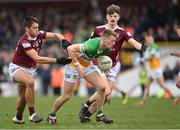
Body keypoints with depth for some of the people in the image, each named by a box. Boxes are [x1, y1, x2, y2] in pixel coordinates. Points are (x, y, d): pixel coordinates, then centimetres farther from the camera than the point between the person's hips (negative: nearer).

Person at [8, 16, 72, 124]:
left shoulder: (39, 35, -8)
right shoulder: (24, 42, -28)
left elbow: (55, 35, -1)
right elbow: (37, 59, -34)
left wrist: (64, 41, -25)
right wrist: (58, 60, -38)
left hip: (30, 69, 7)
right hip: (17, 68, -7)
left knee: (23, 97, 10)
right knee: (30, 82, -34)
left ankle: (18, 118, 34)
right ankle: (32, 114, -28)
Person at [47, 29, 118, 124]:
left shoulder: (107, 49, -12)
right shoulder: (91, 46, -37)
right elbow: (70, 49, -35)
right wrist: (77, 65, -33)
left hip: (87, 65, 7)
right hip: (74, 65, -7)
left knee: (102, 87, -10)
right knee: (66, 96, -1)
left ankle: (99, 114, 5)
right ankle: (52, 115, 22)